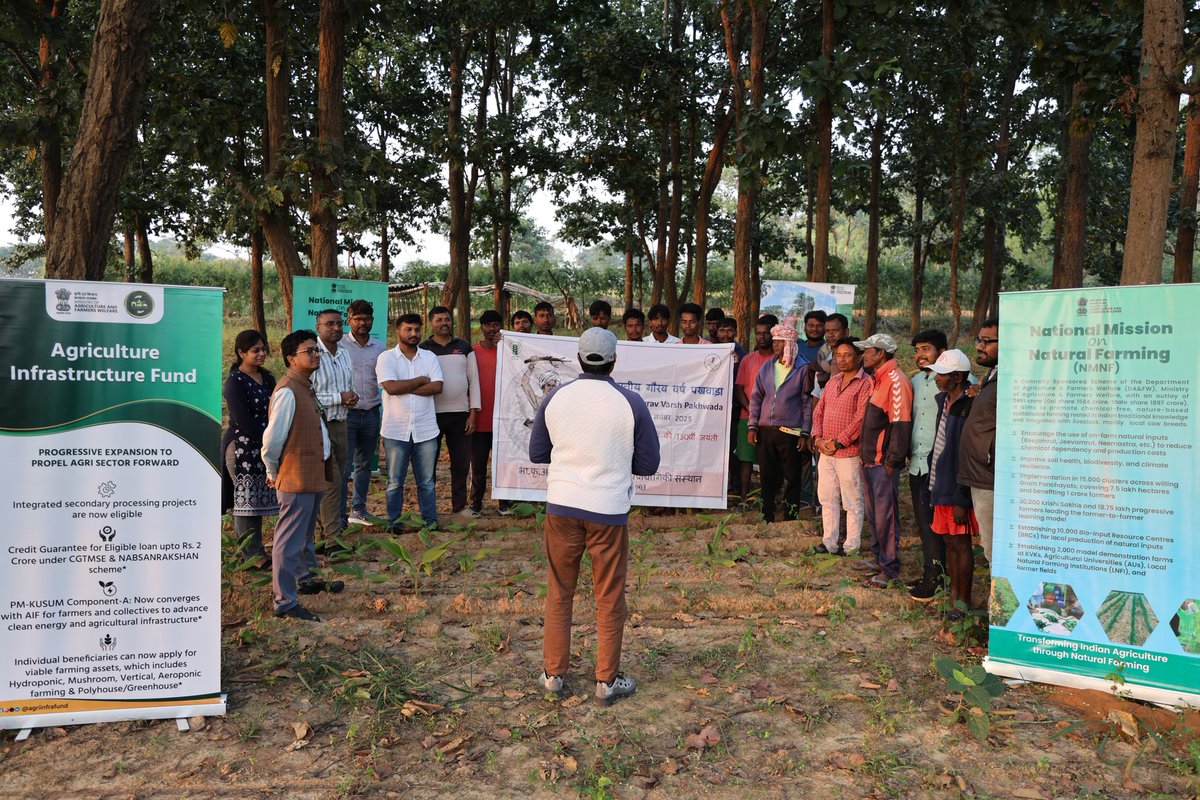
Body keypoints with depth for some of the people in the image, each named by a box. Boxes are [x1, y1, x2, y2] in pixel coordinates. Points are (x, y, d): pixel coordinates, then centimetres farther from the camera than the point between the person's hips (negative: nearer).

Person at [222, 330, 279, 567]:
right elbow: (243, 421, -17)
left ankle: (254, 550, 19)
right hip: (242, 448, -7)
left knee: (260, 499, 10)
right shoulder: (235, 382, -11)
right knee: (246, 498, -1)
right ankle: (252, 553, 6)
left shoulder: (268, 379, 11)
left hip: (265, 448, 7)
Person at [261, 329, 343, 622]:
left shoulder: (306, 387, 11)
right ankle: (284, 602, 4)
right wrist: (273, 472, -7)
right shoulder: (287, 392, -22)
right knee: (290, 541, -3)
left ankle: (306, 579, 42)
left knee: (305, 534, 25)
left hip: (313, 475, 10)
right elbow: (272, 439, -22)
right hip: (297, 478, -10)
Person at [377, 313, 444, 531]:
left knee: (426, 481, 9)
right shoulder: (386, 358, 0)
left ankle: (430, 520, 18)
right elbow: (391, 387, -16)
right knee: (395, 482, 7)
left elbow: (437, 387, -7)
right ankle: (394, 521, 18)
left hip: (425, 430, 2)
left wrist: (405, 388, -12)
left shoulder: (429, 357, 7)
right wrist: (421, 380, -7)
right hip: (396, 430, -2)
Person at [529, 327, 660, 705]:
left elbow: (536, 453, 7)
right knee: (609, 600, 11)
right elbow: (648, 465, -1)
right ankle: (607, 680, 21)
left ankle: (553, 673, 25)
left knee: (559, 594, 16)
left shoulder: (555, 397, -2)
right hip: (608, 510, -2)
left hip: (561, 506, 2)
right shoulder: (631, 404, -9)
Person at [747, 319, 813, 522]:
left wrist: (804, 434, -5)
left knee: (793, 479, 2)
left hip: (791, 432, -3)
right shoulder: (766, 367, 9)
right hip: (765, 430, 4)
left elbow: (807, 403, -1)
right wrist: (752, 426, 4)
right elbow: (756, 398, 12)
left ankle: (790, 517, 12)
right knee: (767, 478, 9)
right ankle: (767, 517, 18)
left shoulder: (802, 369, -1)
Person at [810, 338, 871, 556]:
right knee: (827, 499, 14)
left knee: (852, 503, 3)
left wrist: (838, 442, -15)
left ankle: (852, 546, 12)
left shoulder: (865, 383, -11)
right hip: (825, 453, 8)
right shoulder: (832, 382, 14)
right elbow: (818, 411, 14)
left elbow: (860, 419, -17)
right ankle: (829, 541, 25)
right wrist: (818, 438, -1)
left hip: (849, 453, -7)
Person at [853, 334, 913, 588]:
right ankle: (880, 558, 30)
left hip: (884, 462, -10)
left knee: (885, 515, -3)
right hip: (870, 459, 10)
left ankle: (890, 568, 6)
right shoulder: (875, 379, 14)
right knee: (874, 513, 17)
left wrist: (892, 460, -19)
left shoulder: (896, 381, -16)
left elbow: (901, 423, -20)